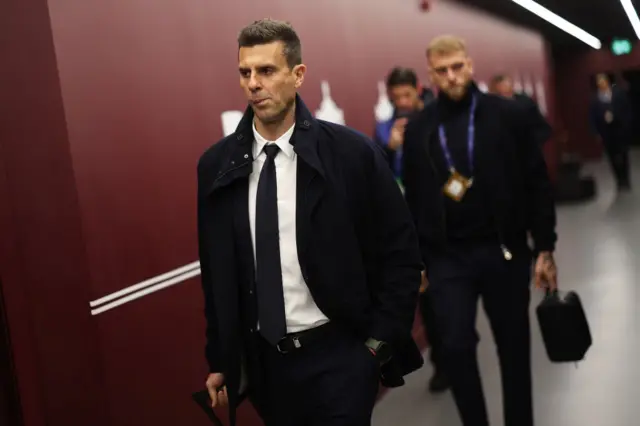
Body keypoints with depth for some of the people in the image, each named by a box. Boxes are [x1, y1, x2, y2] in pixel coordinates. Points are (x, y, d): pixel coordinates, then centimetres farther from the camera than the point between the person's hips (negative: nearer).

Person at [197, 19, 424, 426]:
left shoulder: (352, 152, -9)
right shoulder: (215, 166, -1)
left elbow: (401, 253, -3)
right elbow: (214, 271, 6)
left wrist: (379, 343, -5)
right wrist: (220, 360, 8)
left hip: (339, 357, -3)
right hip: (262, 362, 3)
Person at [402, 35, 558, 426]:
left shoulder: (507, 115, -2)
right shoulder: (418, 130, 3)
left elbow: (537, 184, 0)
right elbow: (414, 200, 7)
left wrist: (545, 248, -3)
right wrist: (414, 261, 6)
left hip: (504, 250, 0)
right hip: (447, 257, 1)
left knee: (514, 347, 10)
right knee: (456, 347, -4)